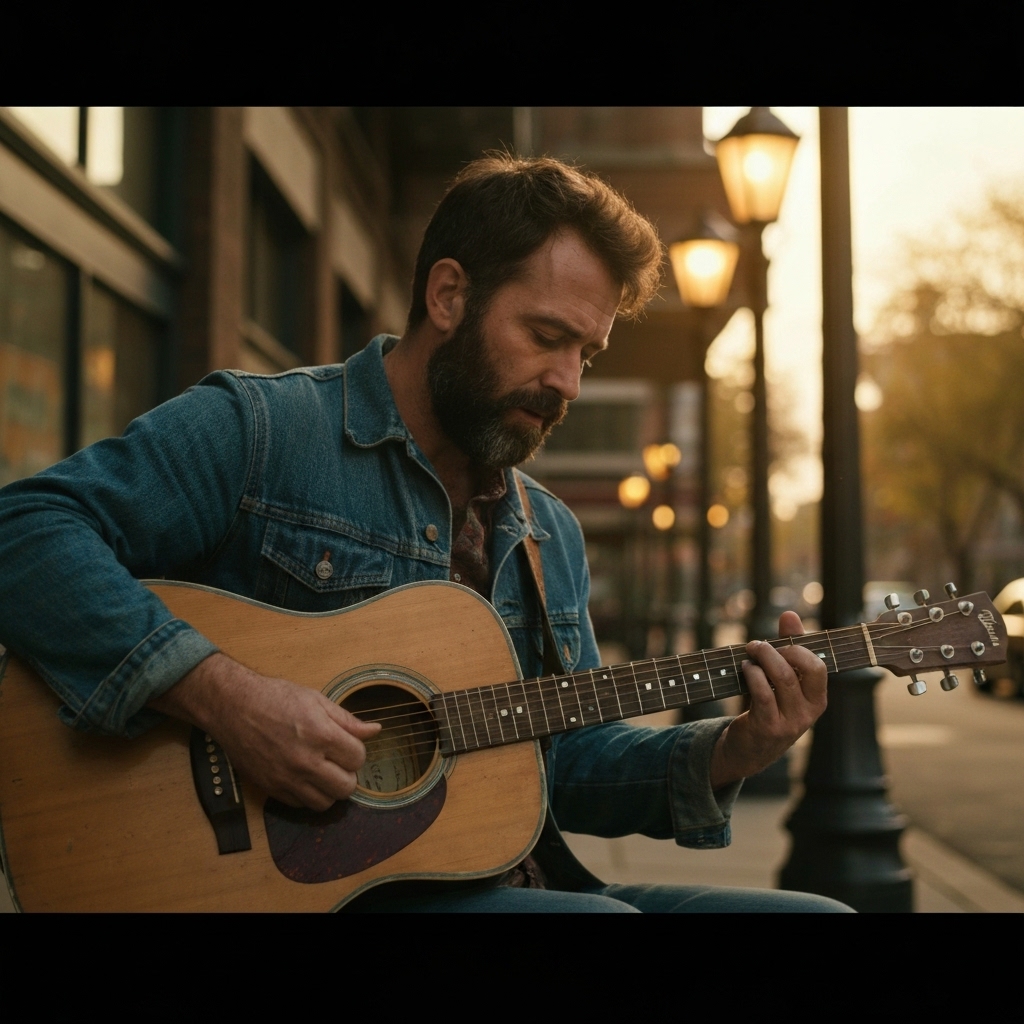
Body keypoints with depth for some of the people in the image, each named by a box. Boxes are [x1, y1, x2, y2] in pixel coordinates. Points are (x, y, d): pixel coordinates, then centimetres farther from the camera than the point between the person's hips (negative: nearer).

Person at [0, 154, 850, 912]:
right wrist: (221, 693, -27)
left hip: (526, 886, 7)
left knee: (821, 911, -3)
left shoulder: (550, 535, 16)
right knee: (606, 914, -32)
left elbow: (567, 757, 17)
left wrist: (722, 759, -1)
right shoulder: (259, 432, -6)